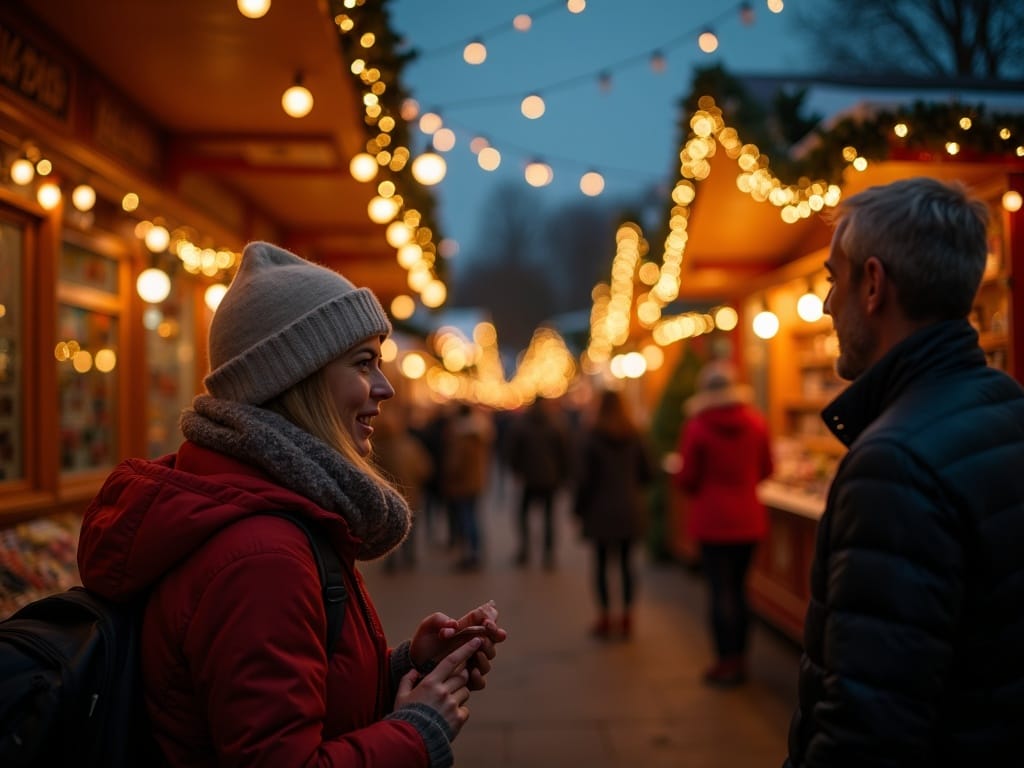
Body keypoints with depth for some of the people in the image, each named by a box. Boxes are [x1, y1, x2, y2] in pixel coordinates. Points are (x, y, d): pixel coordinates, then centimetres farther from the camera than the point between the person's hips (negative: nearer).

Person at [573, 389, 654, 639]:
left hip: (601, 510, -3)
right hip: (629, 509, 3)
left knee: (601, 563, 4)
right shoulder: (634, 436, 1)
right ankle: (626, 617, 14)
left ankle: (604, 619, 6)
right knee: (626, 561, 11)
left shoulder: (592, 437, -9)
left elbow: (584, 477, -10)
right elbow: (648, 472, 3)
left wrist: (578, 507, 1)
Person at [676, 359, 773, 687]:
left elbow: (687, 479, -8)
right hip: (748, 518, 4)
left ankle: (726, 662, 8)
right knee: (739, 587, 15)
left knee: (719, 590, 2)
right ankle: (739, 658, 22)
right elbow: (765, 469, 7)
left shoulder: (697, 427, -13)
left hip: (712, 520, -4)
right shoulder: (756, 422, -2)